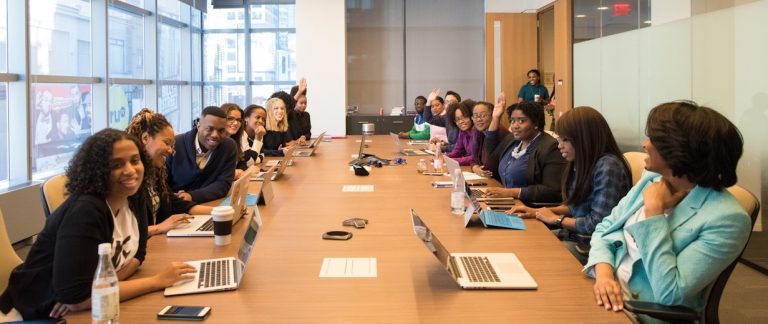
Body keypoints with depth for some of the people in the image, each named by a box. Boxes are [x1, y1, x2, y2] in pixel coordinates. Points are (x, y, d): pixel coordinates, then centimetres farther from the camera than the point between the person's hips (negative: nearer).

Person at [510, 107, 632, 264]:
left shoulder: (608, 167, -20)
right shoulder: (583, 164, 6)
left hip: (589, 246, -8)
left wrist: (556, 219, -9)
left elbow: (598, 224, -23)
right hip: (572, 236, 8)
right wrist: (538, 211, 4)